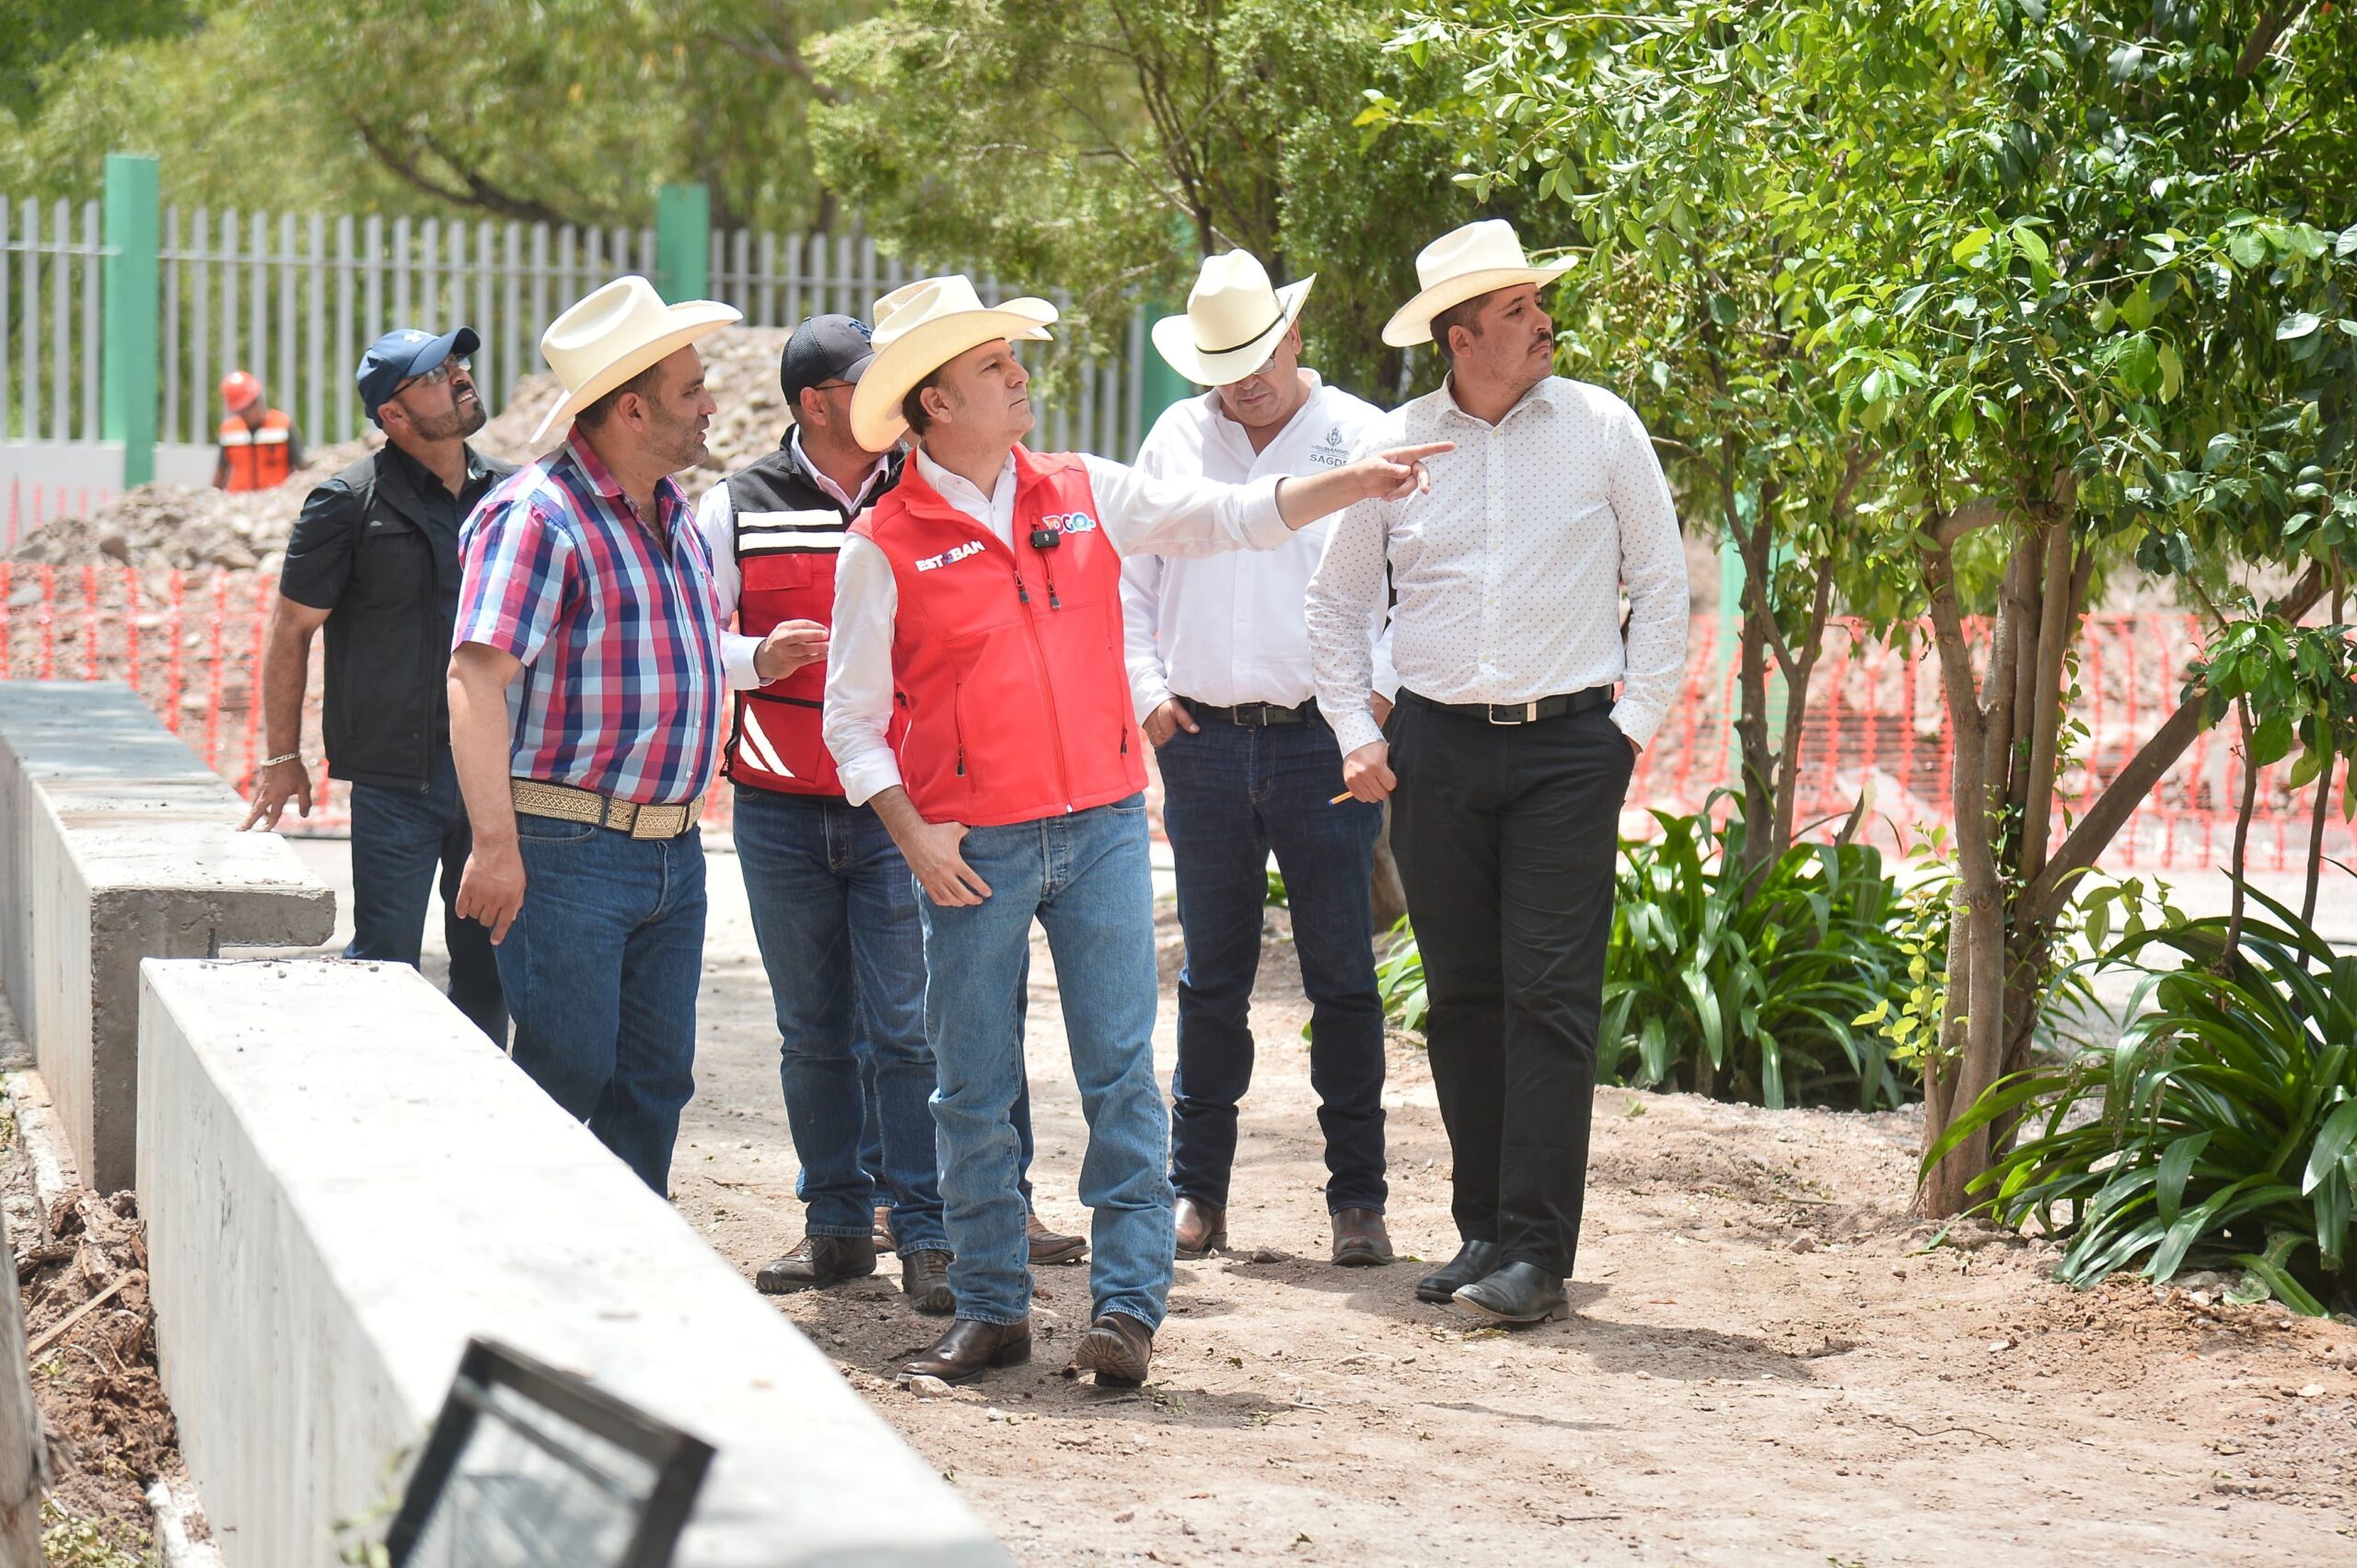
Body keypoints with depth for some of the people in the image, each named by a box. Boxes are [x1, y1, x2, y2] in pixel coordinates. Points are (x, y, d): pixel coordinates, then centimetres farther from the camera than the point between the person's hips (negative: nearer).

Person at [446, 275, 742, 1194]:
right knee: (566, 1074, -6)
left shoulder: (672, 511, 14)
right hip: (568, 850, -8)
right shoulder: (538, 516, -15)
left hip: (672, 847, 8)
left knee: (656, 1078, 11)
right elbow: (476, 679, -23)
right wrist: (495, 842, -30)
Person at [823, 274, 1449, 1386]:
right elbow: (851, 717, 0)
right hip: (973, 851, -2)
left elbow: (1233, 516, 10)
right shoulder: (884, 546, -2)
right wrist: (911, 832, -10)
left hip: (1100, 827, 2)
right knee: (973, 1093, 4)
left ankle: (1128, 1305, -1)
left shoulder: (1086, 494, 8)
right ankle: (992, 1310, 15)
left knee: (1121, 1073, -3)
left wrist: (1354, 485, -2)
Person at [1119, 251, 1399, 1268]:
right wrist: (1147, 692, 5)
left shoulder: (1361, 438, 2)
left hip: (1323, 737, -3)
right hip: (1203, 740, 3)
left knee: (1342, 975, -1)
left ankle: (1357, 1200, 5)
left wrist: (1382, 686, -13)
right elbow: (1129, 579, 17)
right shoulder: (1176, 440, 12)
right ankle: (1196, 1192, 14)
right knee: (1212, 978, 7)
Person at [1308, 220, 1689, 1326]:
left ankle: (1536, 1253, -7)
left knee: (1551, 997, -7)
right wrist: (1355, 733, 7)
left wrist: (1635, 721, 0)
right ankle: (1483, 1228, 17)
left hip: (1568, 746, -2)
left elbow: (1661, 582, 8)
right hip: (1436, 748, 2)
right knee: (1462, 997, 7)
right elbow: (1338, 600, 16)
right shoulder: (1394, 444, 6)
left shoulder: (1601, 427, 2)